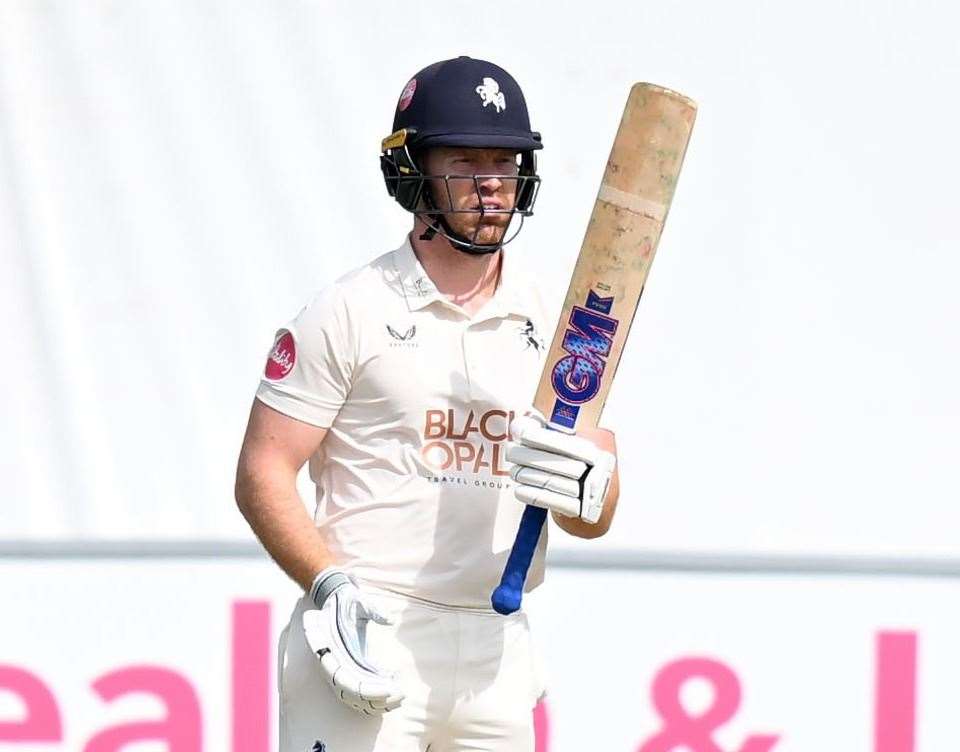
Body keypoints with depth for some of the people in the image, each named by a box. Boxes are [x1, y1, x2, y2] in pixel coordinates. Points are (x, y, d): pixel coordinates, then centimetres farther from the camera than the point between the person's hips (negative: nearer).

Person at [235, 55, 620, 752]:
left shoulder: (552, 321, 11)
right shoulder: (351, 312, -1)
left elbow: (599, 515, 9)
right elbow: (262, 473, -3)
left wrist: (583, 490, -15)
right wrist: (330, 587, -18)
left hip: (497, 654, 5)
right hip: (368, 642, -5)